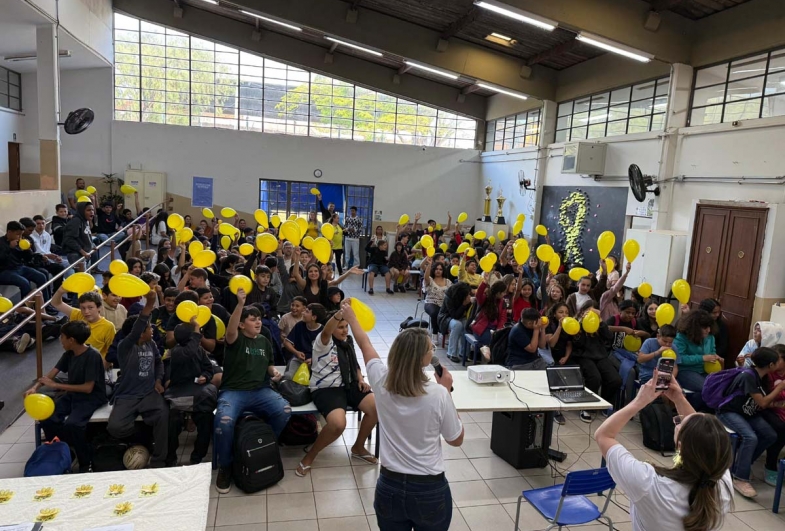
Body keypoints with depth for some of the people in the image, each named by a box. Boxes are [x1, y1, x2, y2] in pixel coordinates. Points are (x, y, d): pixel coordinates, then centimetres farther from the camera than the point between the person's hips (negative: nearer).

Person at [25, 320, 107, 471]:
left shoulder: (92, 356, -21)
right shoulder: (68, 354, 4)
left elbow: (88, 388, -22)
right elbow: (52, 373, 2)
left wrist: (56, 385, -18)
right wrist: (35, 387, -19)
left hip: (92, 398, -7)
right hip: (72, 394, 7)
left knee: (72, 424, -31)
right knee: (47, 417, -17)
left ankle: (85, 463, -10)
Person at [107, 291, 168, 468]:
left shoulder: (151, 344, 9)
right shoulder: (125, 347, -10)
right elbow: (134, 332, -32)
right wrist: (149, 305, -42)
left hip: (150, 393, 3)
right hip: (126, 396, -3)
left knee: (164, 415, -29)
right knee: (115, 427, -29)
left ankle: (158, 462, -17)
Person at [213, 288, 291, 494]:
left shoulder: (264, 341, 15)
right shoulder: (236, 339, -1)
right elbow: (230, 331, -27)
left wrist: (273, 372, 4)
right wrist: (240, 304, -40)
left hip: (260, 390, 4)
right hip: (233, 391, -4)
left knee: (285, 410, -24)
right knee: (224, 421, -34)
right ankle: (225, 466, -6)